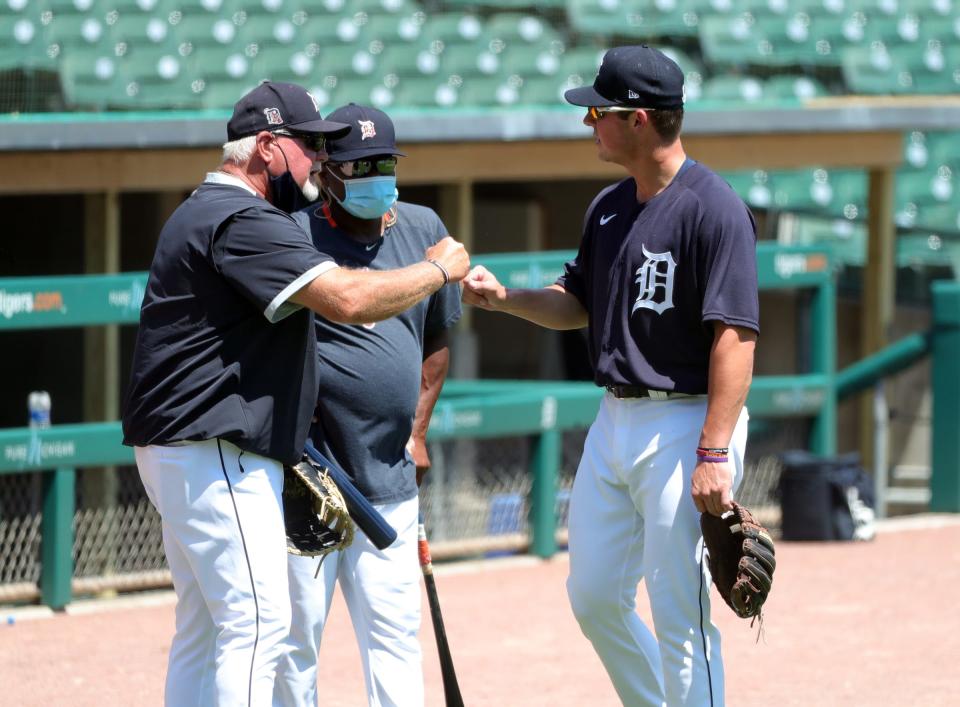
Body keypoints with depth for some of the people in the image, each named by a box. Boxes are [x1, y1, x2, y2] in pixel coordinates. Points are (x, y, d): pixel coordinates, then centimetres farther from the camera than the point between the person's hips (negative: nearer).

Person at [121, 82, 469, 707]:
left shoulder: (208, 212, 20)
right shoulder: (241, 221, -16)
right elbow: (348, 299, -26)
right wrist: (438, 269, -10)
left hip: (178, 454, 11)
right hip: (216, 458, -11)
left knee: (203, 631, 12)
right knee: (258, 622, -14)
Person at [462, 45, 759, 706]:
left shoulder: (713, 208, -15)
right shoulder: (610, 207, 12)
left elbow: (736, 335, -20)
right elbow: (579, 305, 24)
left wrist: (714, 453, -25)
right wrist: (503, 297, 5)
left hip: (685, 424, -9)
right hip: (615, 421, 9)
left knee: (678, 614, -6)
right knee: (594, 598, 12)